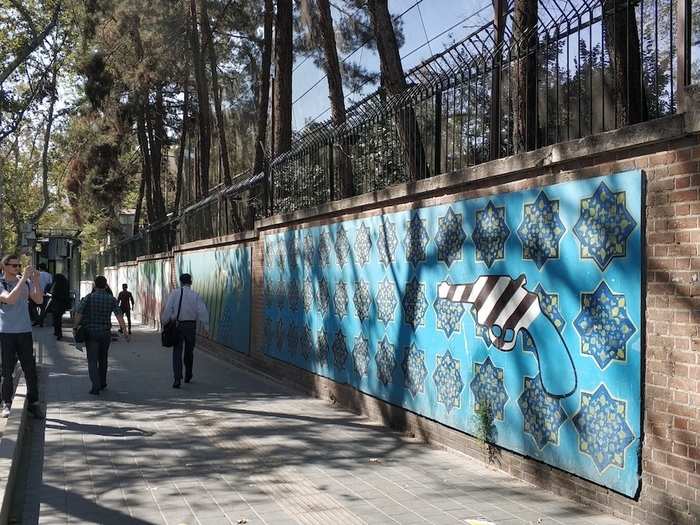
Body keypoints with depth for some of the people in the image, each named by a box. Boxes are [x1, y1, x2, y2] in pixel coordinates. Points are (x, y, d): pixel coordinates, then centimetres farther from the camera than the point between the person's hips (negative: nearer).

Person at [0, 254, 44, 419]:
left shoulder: (26, 282, 6)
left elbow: (38, 300, -2)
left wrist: (36, 281, -14)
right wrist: (23, 278, -25)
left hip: (25, 331, 3)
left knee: (30, 369, 3)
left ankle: (33, 403, 9)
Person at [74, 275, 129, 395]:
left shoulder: (88, 298, -5)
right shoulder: (111, 299, -1)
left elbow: (78, 313, -13)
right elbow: (119, 315, -10)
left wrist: (76, 327, -2)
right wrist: (124, 331, -12)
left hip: (90, 333, -2)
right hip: (105, 333, 2)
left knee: (92, 360, -2)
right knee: (103, 359, 20)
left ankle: (95, 386, -15)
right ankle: (102, 383, 32)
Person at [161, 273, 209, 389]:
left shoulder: (174, 293, -3)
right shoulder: (195, 295, -1)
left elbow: (168, 309, -11)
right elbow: (203, 311, -9)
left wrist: (164, 322, -2)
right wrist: (205, 327, -7)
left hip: (178, 325, -1)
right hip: (191, 325, 1)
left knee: (177, 353, -1)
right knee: (189, 351, 19)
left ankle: (177, 379, -16)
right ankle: (188, 376, 33)